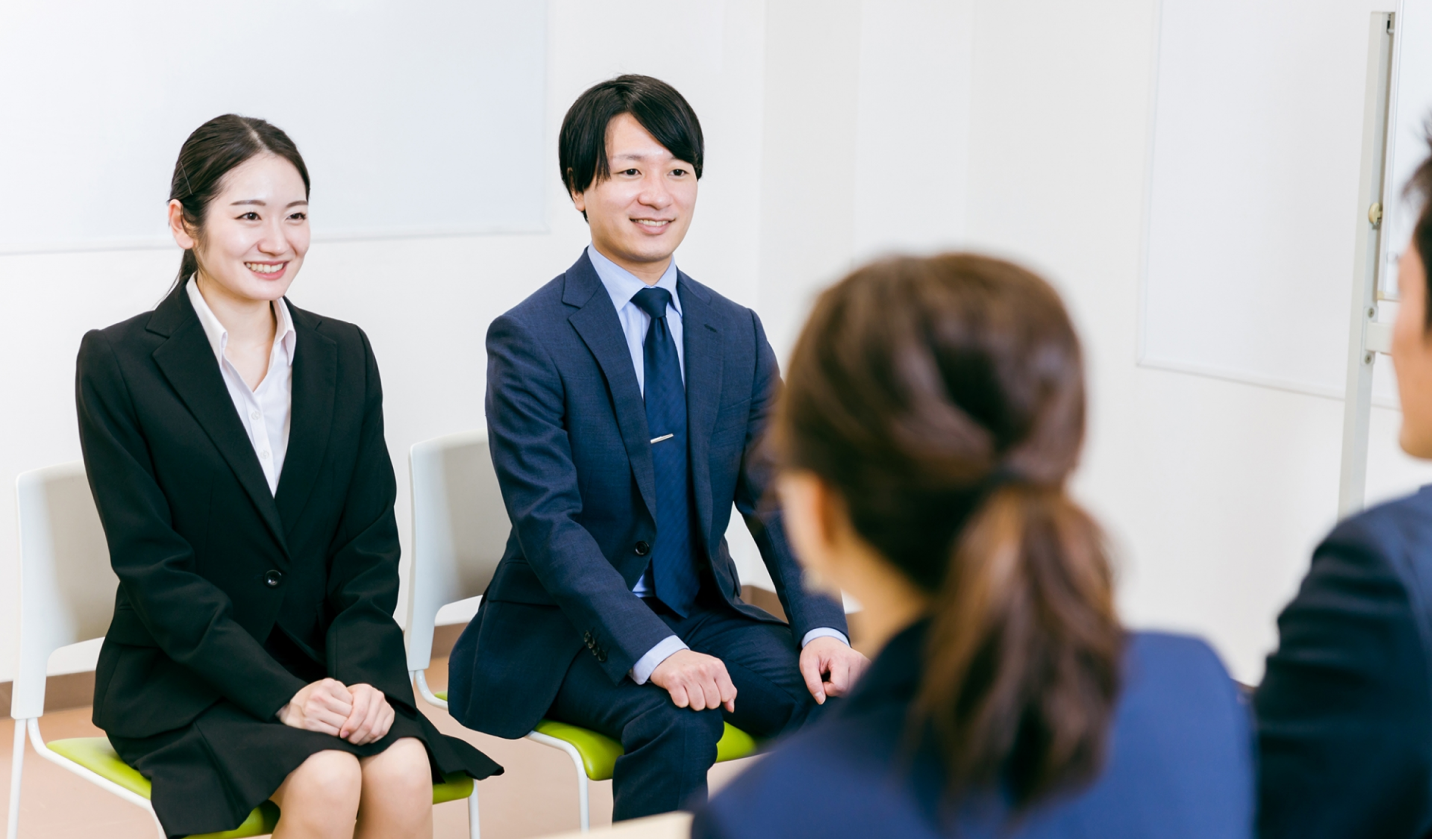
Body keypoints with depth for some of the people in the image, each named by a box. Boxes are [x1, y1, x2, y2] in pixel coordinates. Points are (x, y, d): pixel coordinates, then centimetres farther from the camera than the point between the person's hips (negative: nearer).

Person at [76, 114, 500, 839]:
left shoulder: (344, 355, 8)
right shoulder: (119, 363, -5)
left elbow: (370, 546, 4)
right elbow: (153, 567, -11)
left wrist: (361, 675, -14)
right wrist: (282, 696, -20)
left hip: (324, 663, 4)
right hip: (180, 677, -3)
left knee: (405, 769, -25)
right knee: (326, 780, -29)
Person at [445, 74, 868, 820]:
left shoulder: (736, 334, 6)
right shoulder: (529, 339, -10)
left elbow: (776, 496, 3)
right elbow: (548, 523, -18)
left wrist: (822, 627, -16)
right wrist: (655, 651, -31)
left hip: (700, 613, 5)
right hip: (565, 631, -5)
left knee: (839, 694, -20)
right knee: (676, 723, -32)